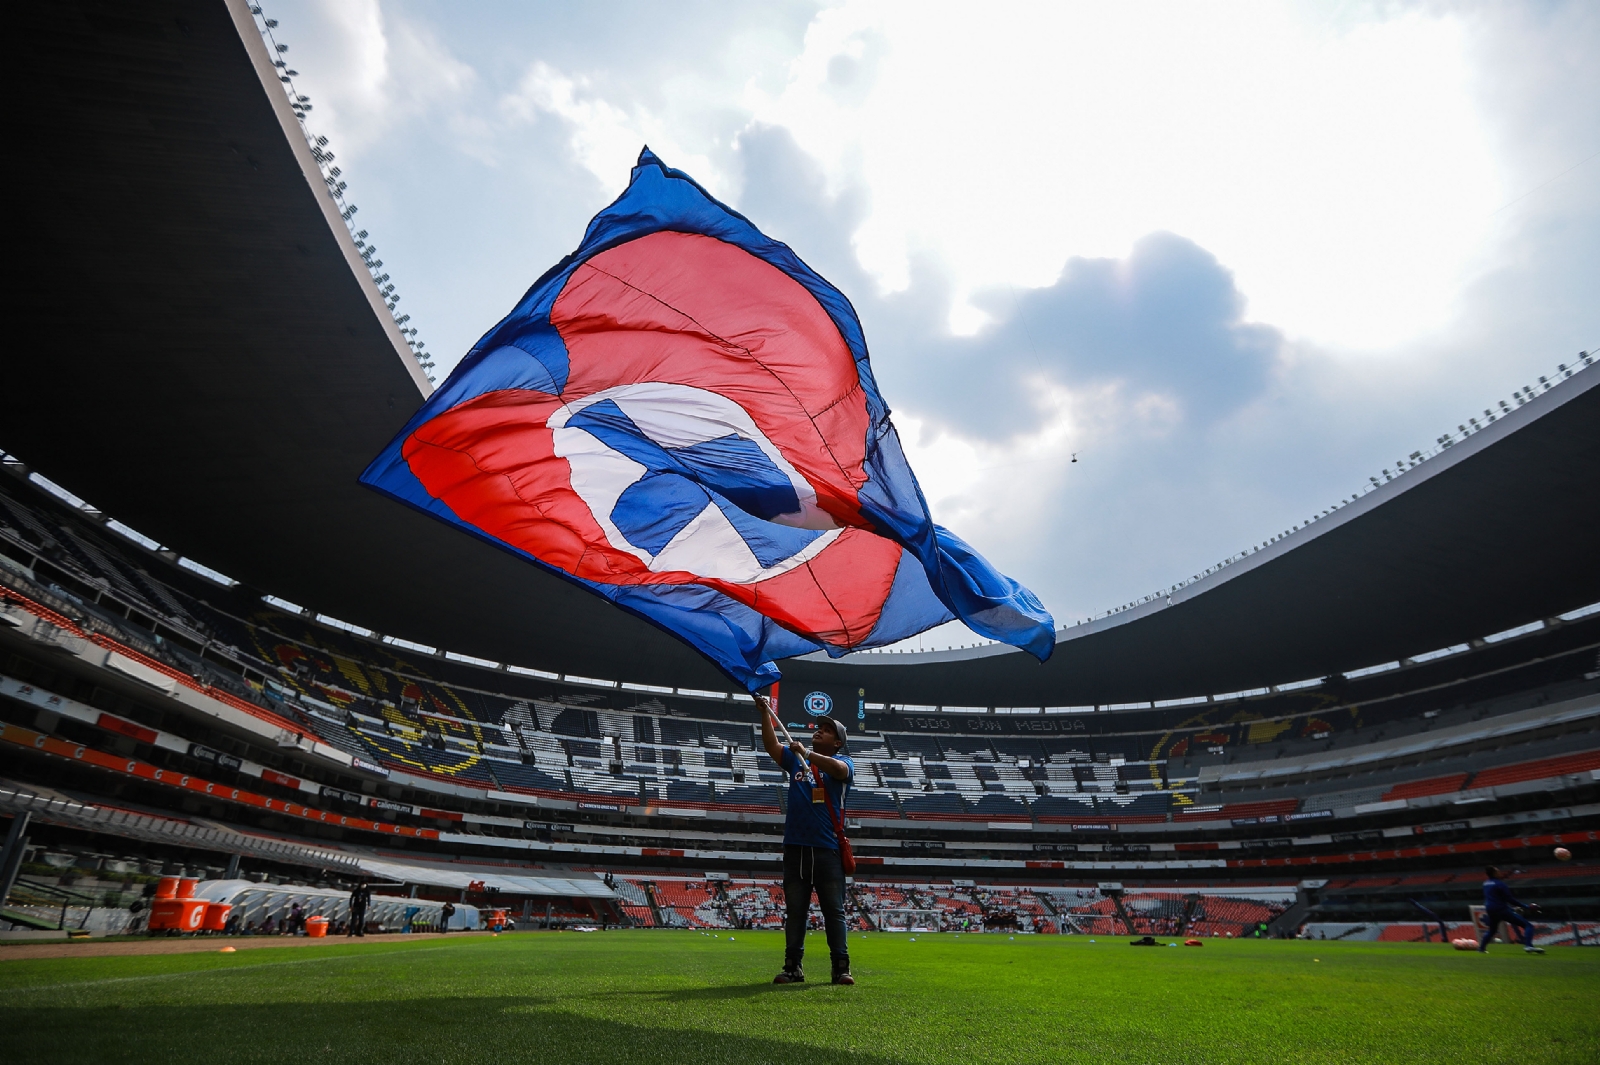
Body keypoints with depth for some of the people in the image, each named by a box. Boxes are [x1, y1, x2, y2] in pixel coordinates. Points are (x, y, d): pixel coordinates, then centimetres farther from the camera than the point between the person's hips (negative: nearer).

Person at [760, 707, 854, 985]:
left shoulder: (842, 762, 3)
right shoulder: (796, 759, 15)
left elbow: (839, 769, -21)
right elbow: (771, 745, 3)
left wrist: (807, 754, -26)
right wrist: (765, 711, -5)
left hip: (828, 849, -3)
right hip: (795, 847, 4)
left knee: (834, 911, 2)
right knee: (795, 911, 8)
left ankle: (841, 968, 10)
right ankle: (792, 967, 16)